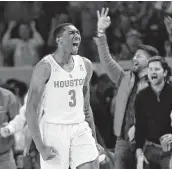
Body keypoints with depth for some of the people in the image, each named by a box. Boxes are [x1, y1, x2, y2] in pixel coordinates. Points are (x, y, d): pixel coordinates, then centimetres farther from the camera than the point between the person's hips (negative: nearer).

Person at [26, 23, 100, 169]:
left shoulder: (85, 65, 7)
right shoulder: (45, 67, -11)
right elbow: (31, 109, -11)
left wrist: (93, 137, 14)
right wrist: (40, 146, -17)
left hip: (80, 129, 5)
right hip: (53, 129, -5)